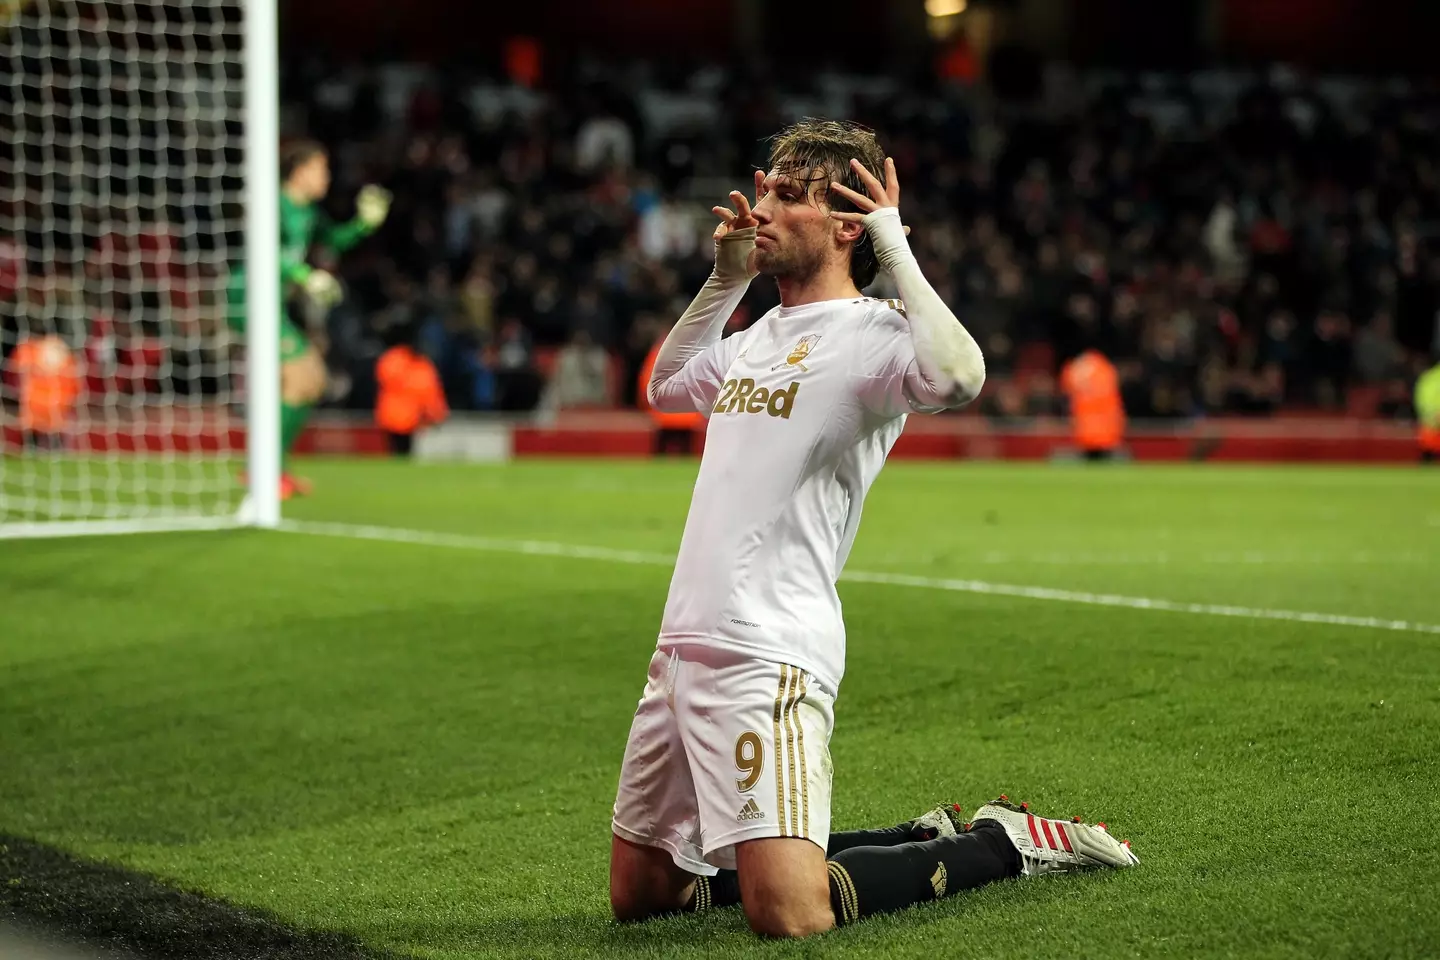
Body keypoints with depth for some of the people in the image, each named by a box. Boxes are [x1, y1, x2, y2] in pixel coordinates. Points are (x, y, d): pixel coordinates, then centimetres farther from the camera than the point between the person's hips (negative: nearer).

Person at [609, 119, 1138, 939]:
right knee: (639, 895, 14)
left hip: (767, 657, -9)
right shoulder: (760, 335, 18)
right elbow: (666, 386, 39)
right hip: (682, 648, 9)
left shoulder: (870, 333, -8)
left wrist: (896, 250, -18)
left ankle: (1001, 844, 6)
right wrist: (726, 277, 25)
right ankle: (926, 840, 23)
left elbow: (958, 376, -31)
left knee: (787, 914, -20)